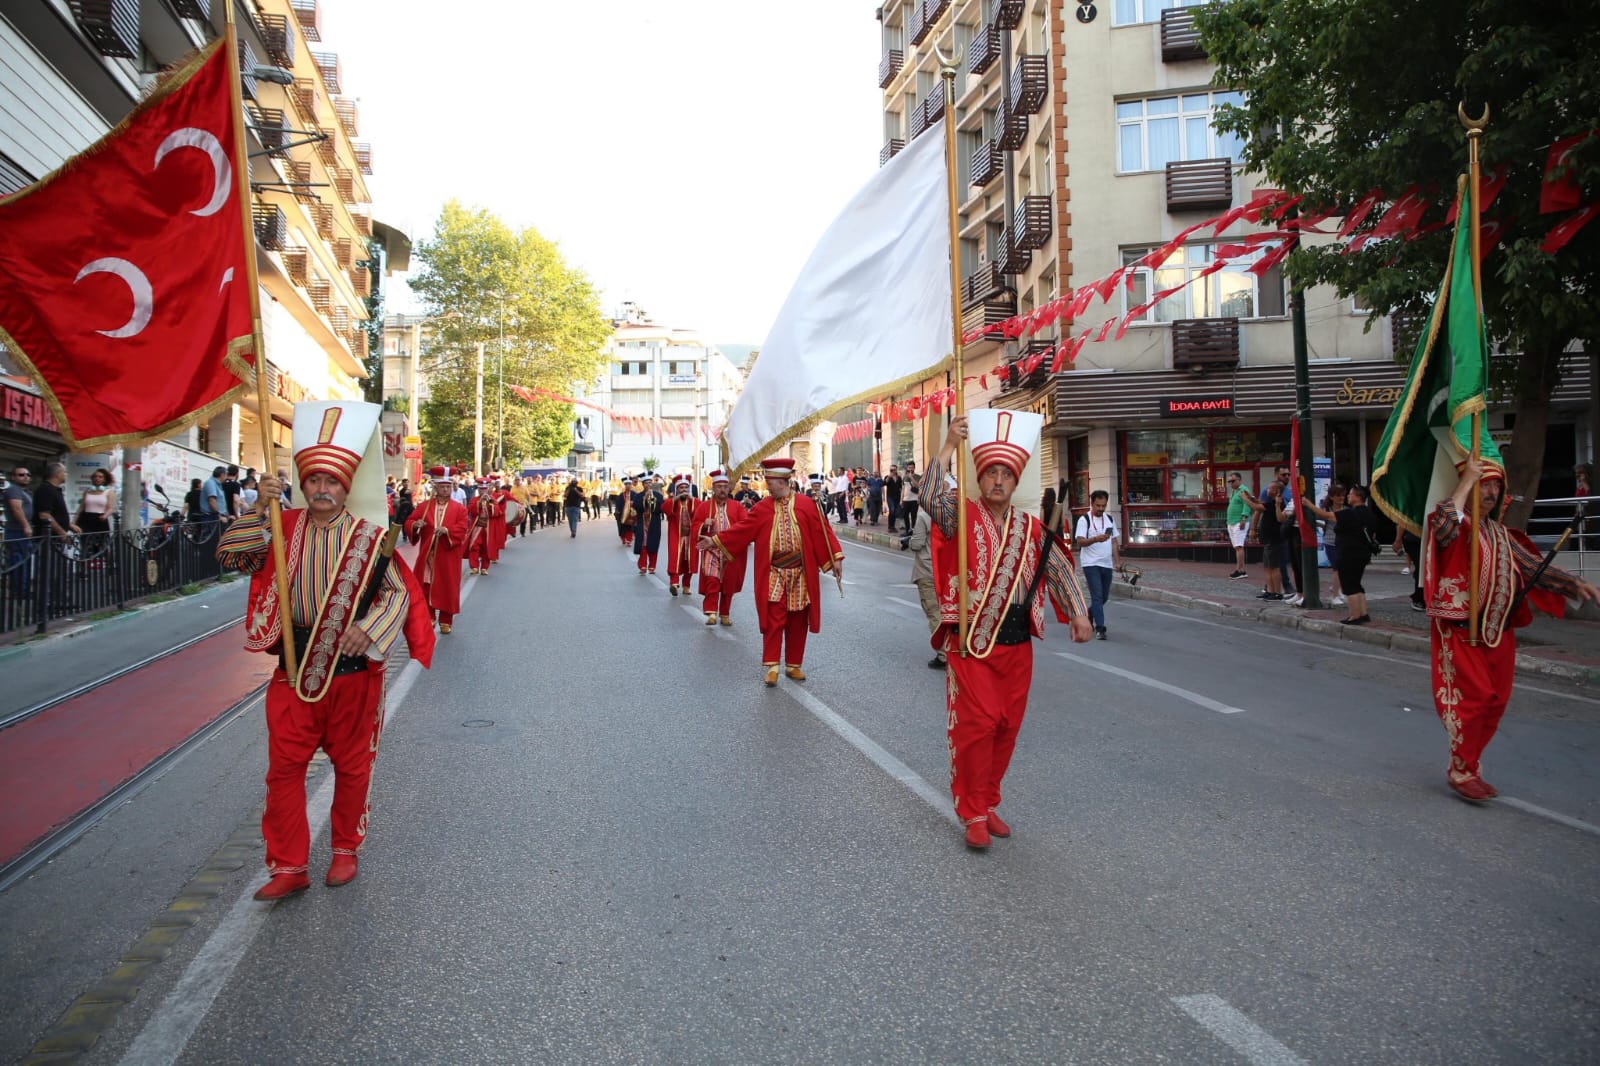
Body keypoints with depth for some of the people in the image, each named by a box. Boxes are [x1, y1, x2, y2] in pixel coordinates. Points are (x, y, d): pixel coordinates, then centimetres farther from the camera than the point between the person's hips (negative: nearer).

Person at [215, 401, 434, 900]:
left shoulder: (368, 536, -6)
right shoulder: (284, 528, 2)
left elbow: (399, 593, -4)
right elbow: (229, 554, -2)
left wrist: (368, 630, -20)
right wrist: (259, 509, -13)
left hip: (353, 668, -2)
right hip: (294, 665, 2)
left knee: (351, 765, 11)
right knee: (284, 767, 3)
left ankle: (346, 850, 32)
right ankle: (288, 868, 15)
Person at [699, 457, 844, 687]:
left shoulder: (806, 505, -1)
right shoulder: (763, 508, 3)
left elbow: (822, 531, -2)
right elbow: (742, 530, 3)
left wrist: (836, 558, -6)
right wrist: (715, 541, -2)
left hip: (800, 575, 0)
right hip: (773, 574, 0)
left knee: (797, 621, 7)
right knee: (774, 619, -5)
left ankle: (793, 665, 18)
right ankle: (772, 666, -3)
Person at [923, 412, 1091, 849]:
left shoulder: (1029, 528, 8)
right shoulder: (962, 516, -5)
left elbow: (1059, 569, 9)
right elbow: (929, 498, -24)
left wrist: (1078, 613, -3)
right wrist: (949, 445, -26)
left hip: (1017, 644, 5)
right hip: (971, 642, -5)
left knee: (1007, 727, 11)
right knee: (976, 724, -7)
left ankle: (989, 803, 27)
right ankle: (972, 813, 7)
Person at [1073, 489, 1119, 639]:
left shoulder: (1110, 519, 13)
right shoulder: (1084, 520, -6)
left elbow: (1114, 541, 17)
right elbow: (1080, 541, -16)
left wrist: (1117, 561, 9)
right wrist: (1096, 539, -32)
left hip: (1107, 564, 6)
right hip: (1091, 564, -6)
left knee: (1104, 597, 13)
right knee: (1097, 596, -11)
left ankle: (1088, 616, 36)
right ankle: (1100, 628, -10)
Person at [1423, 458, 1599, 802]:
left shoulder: (1501, 534, 15)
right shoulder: (1455, 523, -8)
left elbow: (1533, 566, 16)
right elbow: (1442, 528, -33)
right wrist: (1465, 482, -25)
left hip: (1500, 632, 8)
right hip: (1462, 630, -7)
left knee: (1495, 702, 9)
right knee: (1472, 699, -9)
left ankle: (1470, 767, 23)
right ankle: (1460, 771, 5)